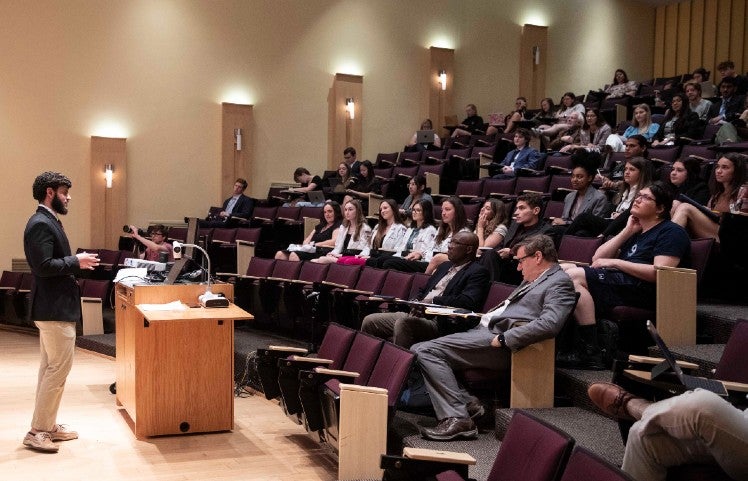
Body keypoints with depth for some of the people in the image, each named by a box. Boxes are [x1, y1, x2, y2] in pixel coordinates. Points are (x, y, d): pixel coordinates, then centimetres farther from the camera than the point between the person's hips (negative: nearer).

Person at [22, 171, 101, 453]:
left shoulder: (49, 221, 15)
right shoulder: (40, 224, -17)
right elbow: (43, 266, -25)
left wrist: (77, 262, 6)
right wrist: (77, 262, -16)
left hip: (55, 306, 11)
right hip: (54, 308, -11)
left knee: (50, 367, 15)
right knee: (59, 368, -6)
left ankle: (47, 425, 23)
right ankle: (37, 431, 0)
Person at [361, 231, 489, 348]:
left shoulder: (478, 272, -2)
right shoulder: (445, 266, 23)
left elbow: (468, 302, -18)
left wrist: (433, 301, -13)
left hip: (439, 323, -8)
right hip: (417, 314, 8)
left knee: (403, 322, -35)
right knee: (369, 322, -2)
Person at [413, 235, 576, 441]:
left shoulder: (559, 282, -5)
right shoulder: (532, 281, 25)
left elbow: (549, 324, -21)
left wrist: (502, 339, -22)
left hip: (499, 338, -11)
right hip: (486, 331, 11)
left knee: (427, 351, -20)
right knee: (420, 350, 3)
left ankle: (457, 418, -20)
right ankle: (466, 403, -3)